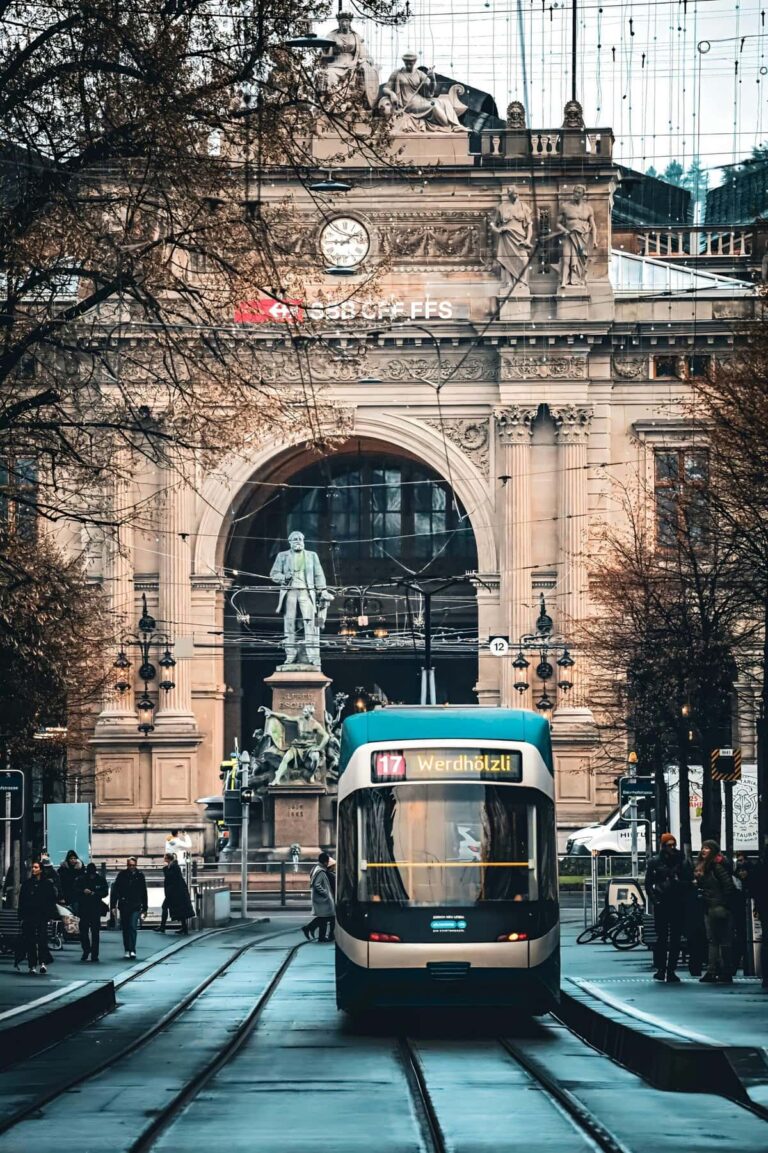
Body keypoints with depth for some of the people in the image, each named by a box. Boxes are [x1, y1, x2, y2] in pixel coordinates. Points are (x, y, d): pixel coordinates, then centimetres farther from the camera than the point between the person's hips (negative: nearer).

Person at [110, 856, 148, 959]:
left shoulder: (140, 875, 5)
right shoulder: (122, 874, 1)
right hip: (124, 906, 1)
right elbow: (115, 890, 1)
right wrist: (113, 906, -5)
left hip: (136, 906, -1)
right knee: (125, 928, 7)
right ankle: (127, 950, 17)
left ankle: (132, 950, -16)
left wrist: (145, 908, 13)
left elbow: (144, 893, 12)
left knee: (133, 927, -13)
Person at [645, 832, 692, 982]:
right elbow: (648, 883, 5)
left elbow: (689, 881, 6)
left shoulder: (682, 862, 6)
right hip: (661, 905, -1)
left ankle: (671, 971, 6)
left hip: (679, 906, 1)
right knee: (661, 937, -2)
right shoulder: (655, 862, 4)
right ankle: (660, 969, 2)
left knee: (675, 939, 2)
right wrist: (654, 900, -6)